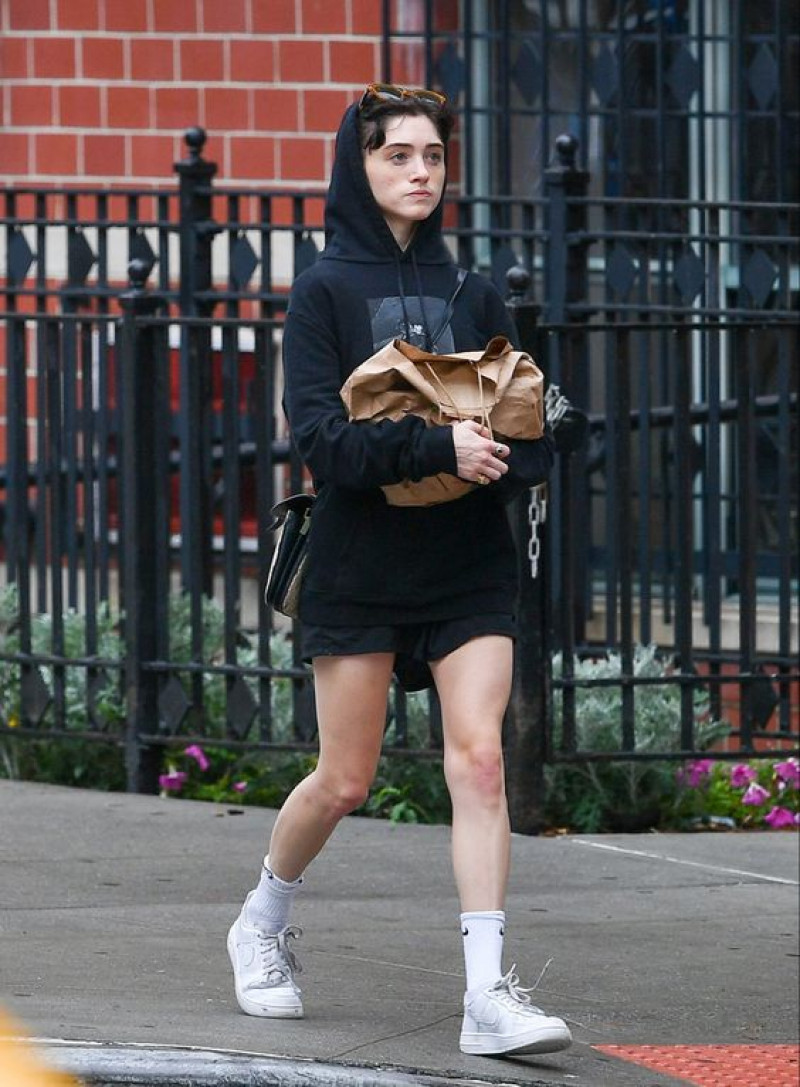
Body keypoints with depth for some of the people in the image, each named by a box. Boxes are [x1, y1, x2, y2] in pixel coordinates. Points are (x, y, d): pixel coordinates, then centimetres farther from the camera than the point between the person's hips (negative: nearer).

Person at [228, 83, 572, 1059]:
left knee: (479, 759, -12)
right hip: (359, 566, -3)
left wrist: (501, 457, -15)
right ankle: (264, 922, 33)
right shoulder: (325, 291, -1)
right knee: (344, 781, 4)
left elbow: (530, 435, 8)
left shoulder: (471, 295, 10)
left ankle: (488, 995, -15)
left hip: (469, 567, 3)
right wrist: (437, 446, -23)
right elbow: (319, 434, -13)